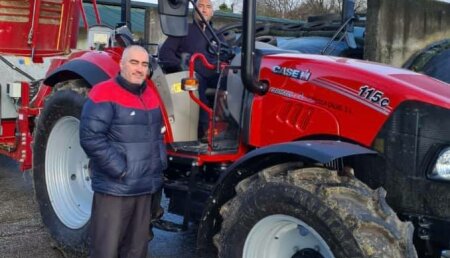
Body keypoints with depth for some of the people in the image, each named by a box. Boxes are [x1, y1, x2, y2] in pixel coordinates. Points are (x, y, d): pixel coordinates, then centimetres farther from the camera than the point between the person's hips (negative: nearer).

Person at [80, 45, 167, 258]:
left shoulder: (151, 95, 13)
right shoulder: (104, 94, -12)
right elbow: (90, 138, -20)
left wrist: (160, 164, 10)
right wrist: (120, 170, -19)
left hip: (145, 188, 7)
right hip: (114, 189, -7)